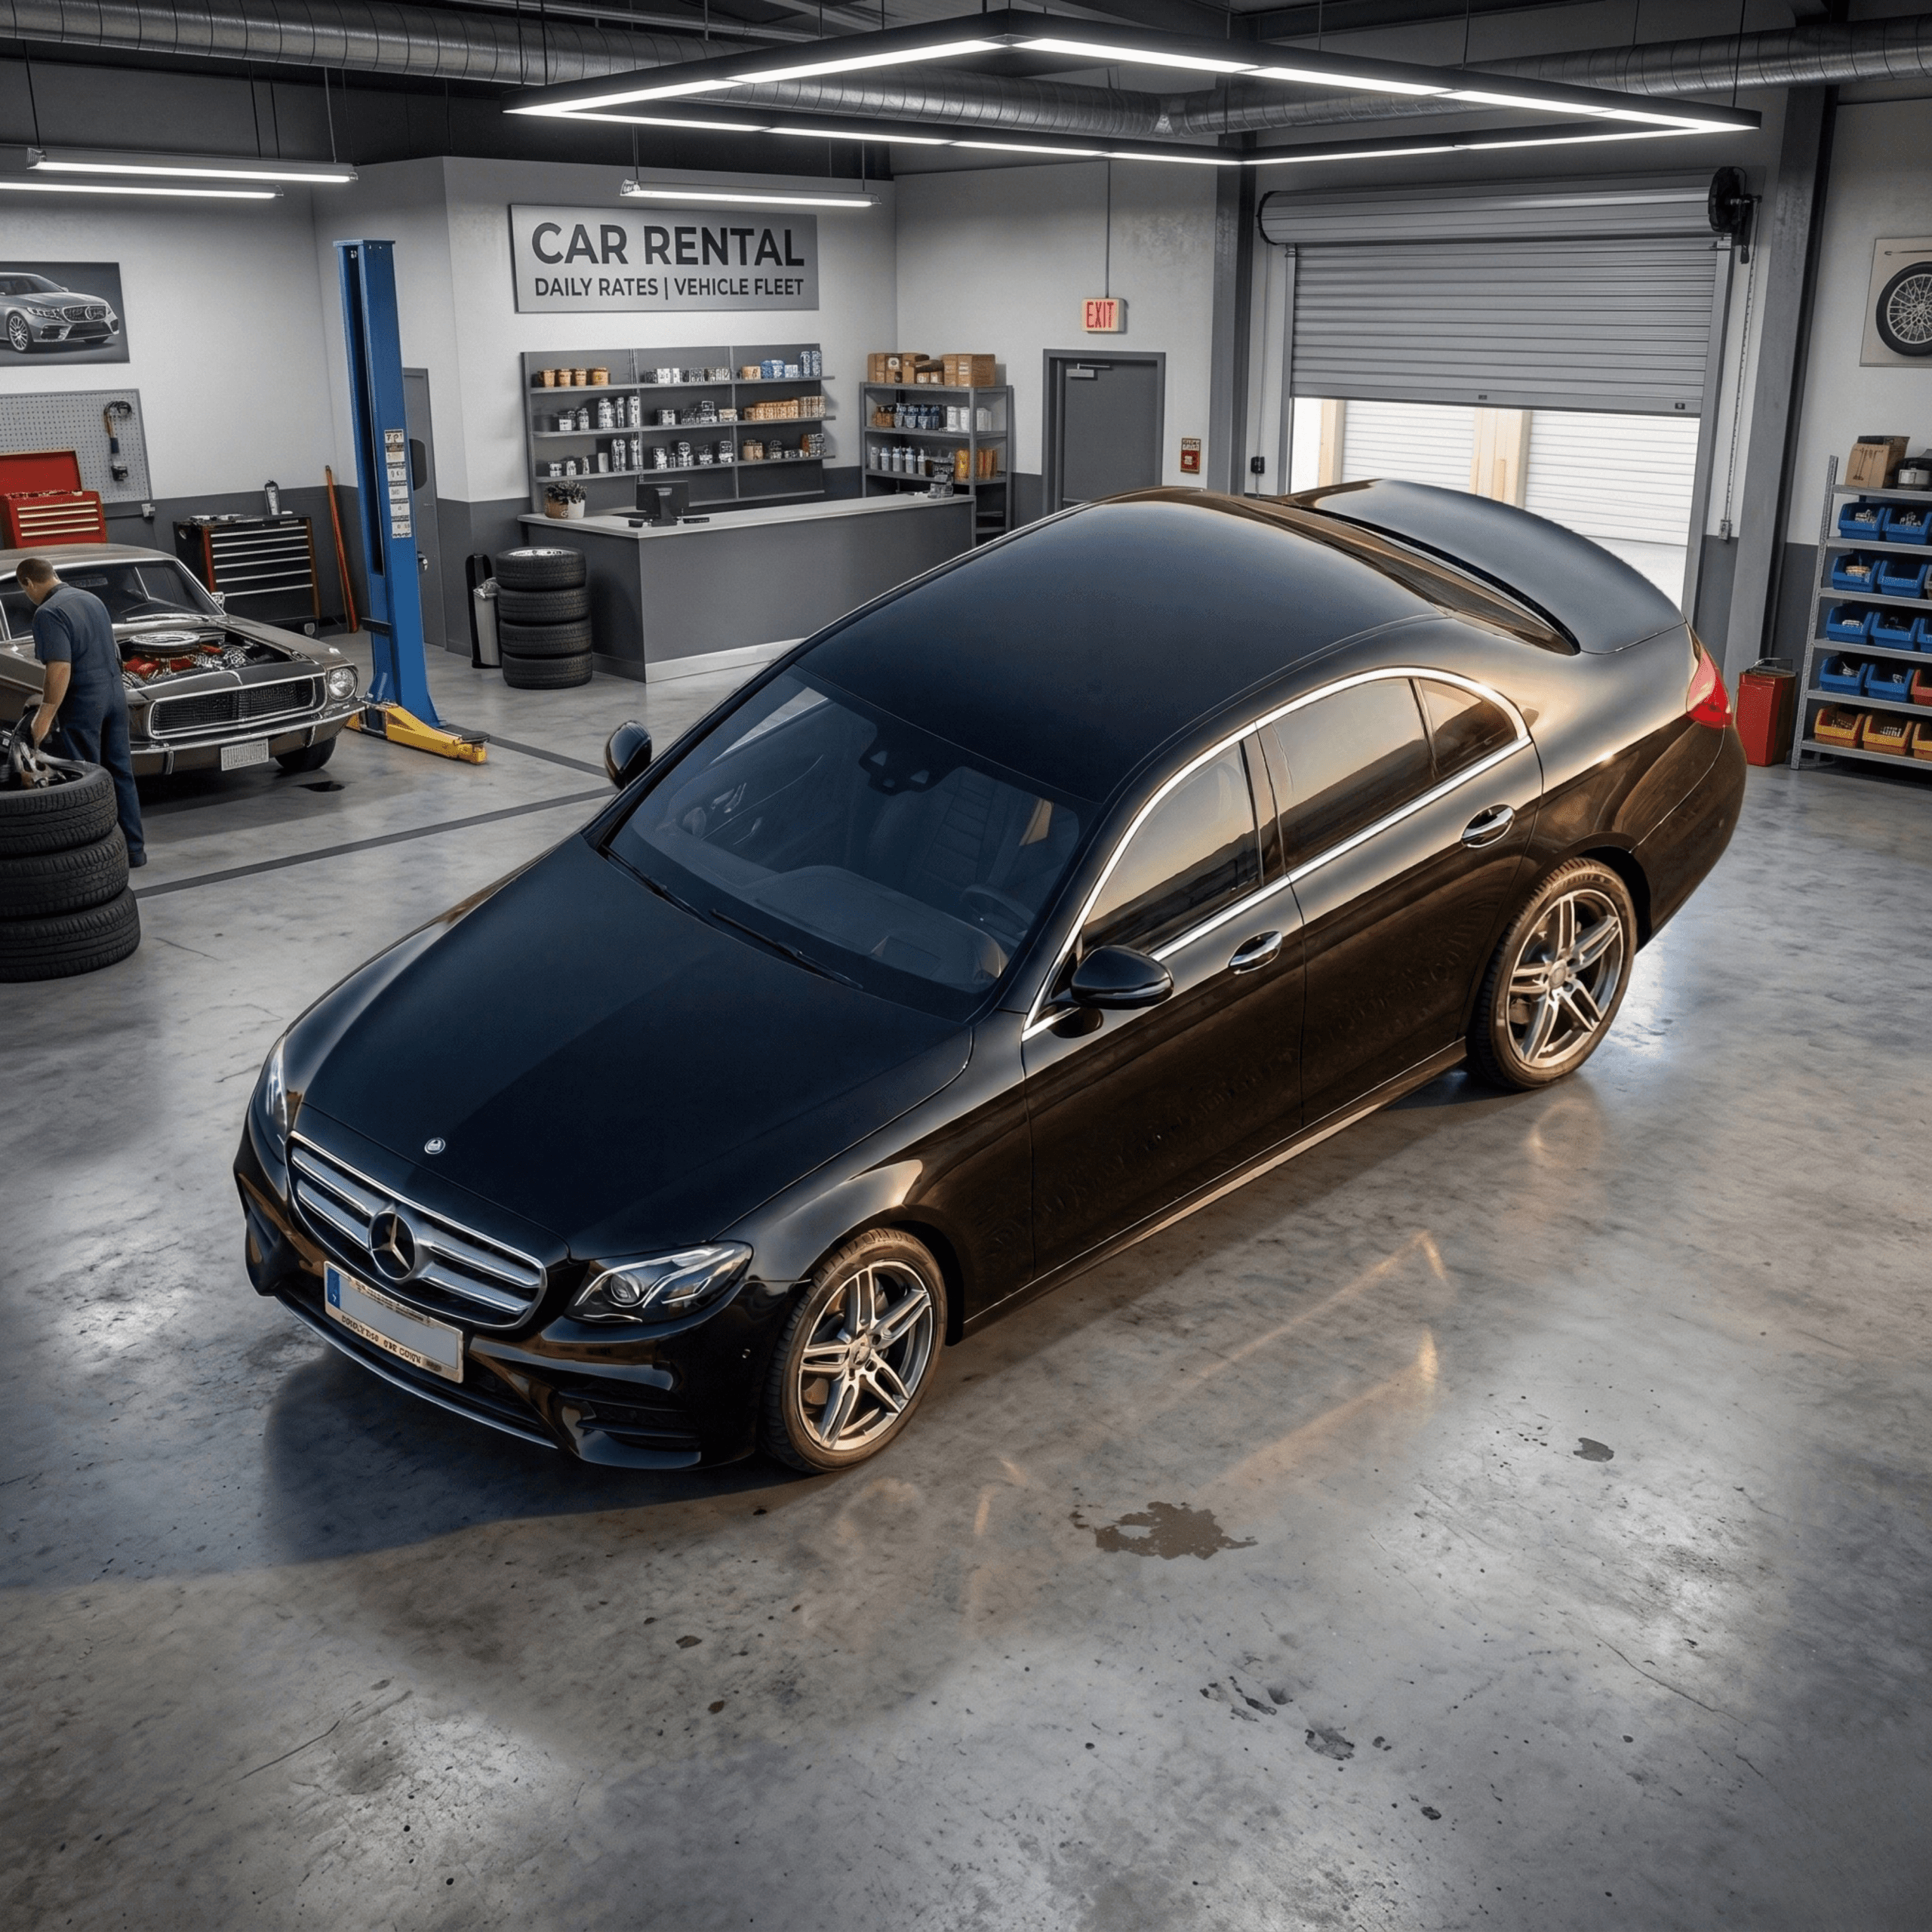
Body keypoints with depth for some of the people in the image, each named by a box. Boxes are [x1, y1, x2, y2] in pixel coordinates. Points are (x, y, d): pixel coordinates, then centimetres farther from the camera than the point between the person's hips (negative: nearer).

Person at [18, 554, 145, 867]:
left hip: (83, 703, -7)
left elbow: (61, 669, -24)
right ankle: (134, 849, 15)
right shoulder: (92, 599, 10)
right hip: (115, 694, 8)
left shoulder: (48, 613, -15)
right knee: (121, 774, 11)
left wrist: (45, 715, -20)